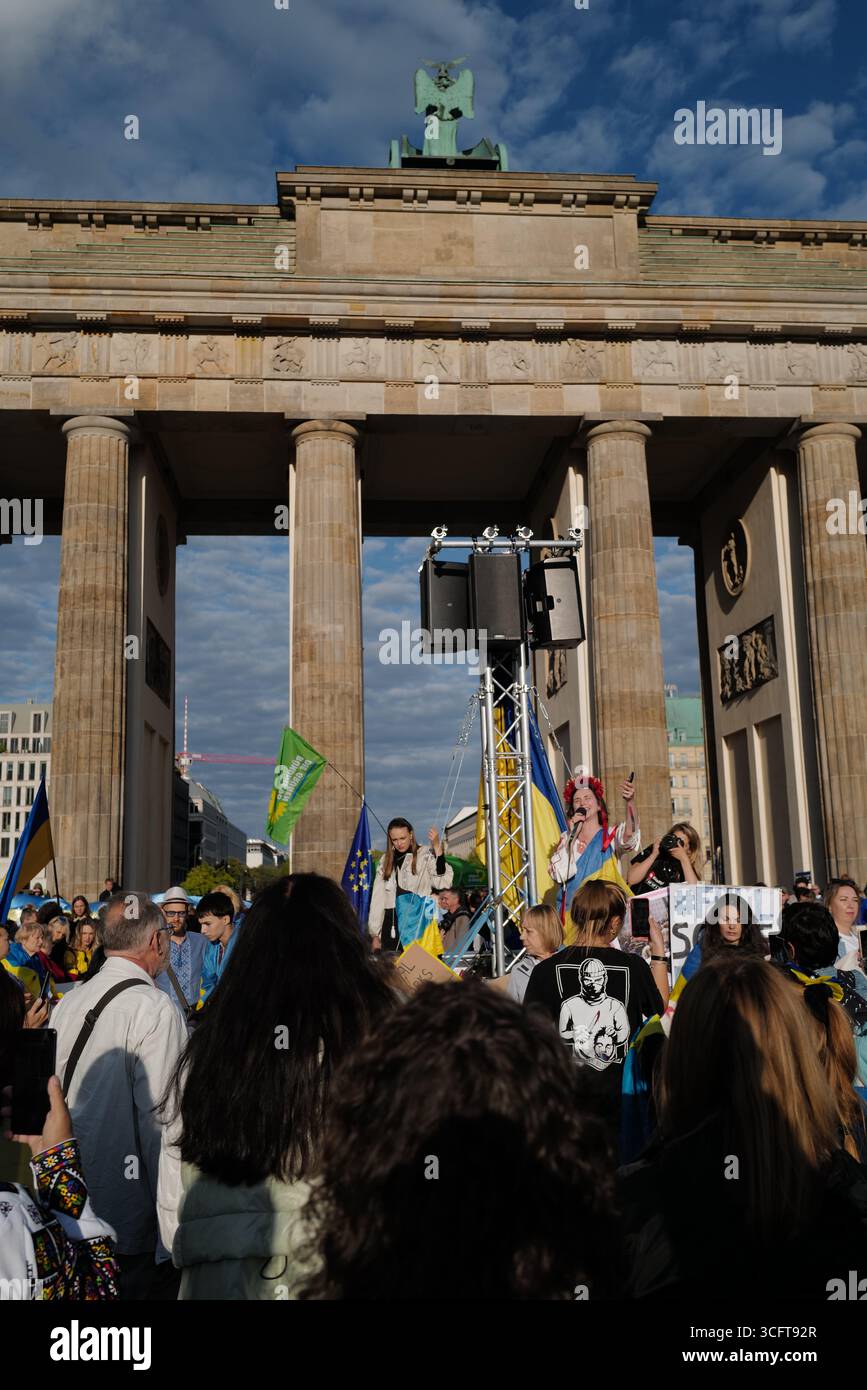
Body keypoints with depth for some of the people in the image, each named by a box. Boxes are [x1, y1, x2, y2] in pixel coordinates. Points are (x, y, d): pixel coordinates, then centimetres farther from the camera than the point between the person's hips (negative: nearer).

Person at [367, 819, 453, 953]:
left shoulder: (426, 854, -1)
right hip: (392, 925, 4)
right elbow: (377, 898, 14)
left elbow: (443, 882, -18)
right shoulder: (385, 861, 13)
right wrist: (375, 934, 10)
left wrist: (437, 847, -24)